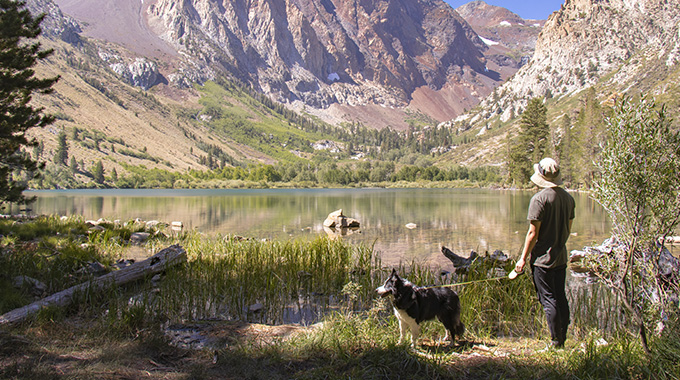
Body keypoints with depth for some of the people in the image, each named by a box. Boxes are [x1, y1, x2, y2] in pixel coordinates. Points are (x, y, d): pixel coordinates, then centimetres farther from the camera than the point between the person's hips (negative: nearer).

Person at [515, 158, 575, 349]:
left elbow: (533, 233, -16)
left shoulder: (540, 198, -16)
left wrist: (523, 258, -9)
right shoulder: (568, 198, 6)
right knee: (561, 298, 14)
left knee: (549, 300, 0)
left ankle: (556, 341, 4)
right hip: (561, 257, 7)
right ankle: (563, 339, 22)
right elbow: (568, 229, 14)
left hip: (543, 259, -7)